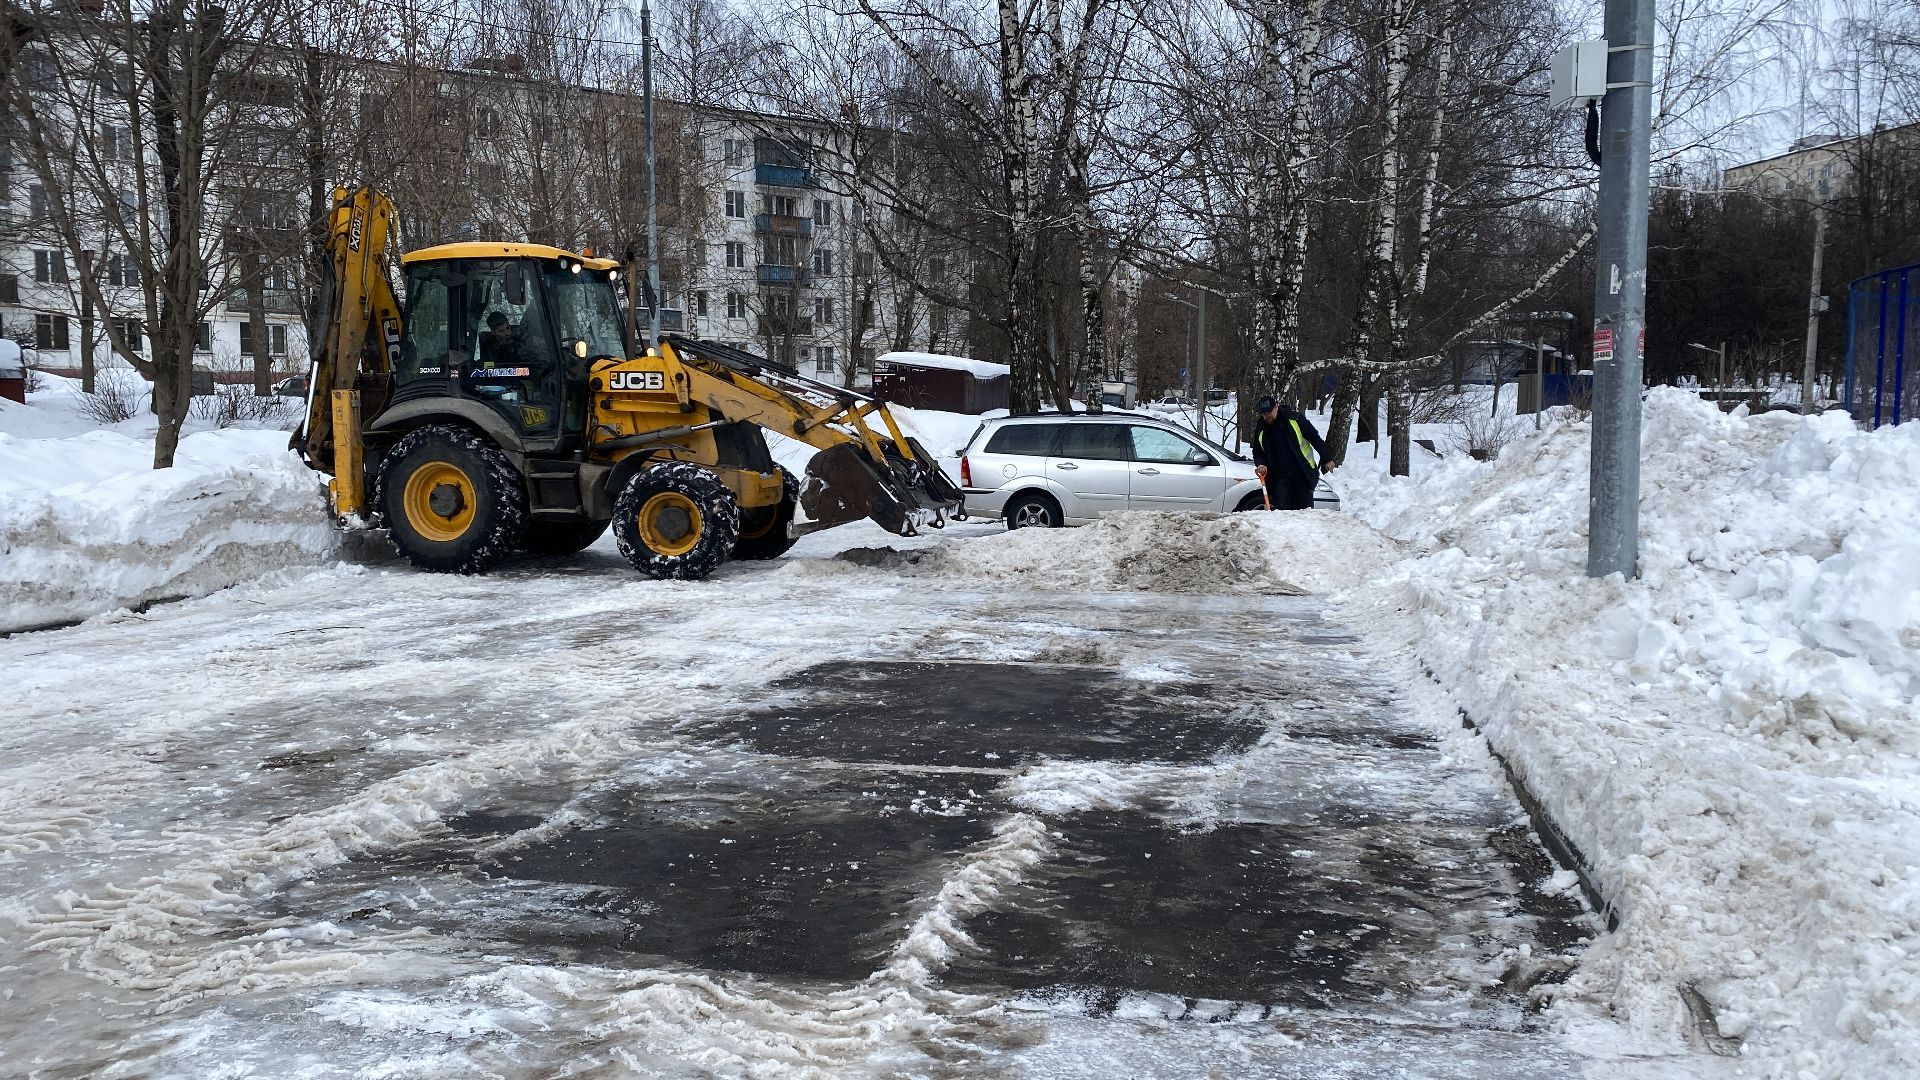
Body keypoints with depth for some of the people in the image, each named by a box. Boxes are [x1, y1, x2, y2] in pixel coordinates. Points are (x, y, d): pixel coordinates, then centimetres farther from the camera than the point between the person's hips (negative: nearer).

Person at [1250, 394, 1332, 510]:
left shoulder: (1295, 419, -7)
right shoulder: (1260, 430, 4)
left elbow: (1315, 438, -1)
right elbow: (1258, 453, 15)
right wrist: (1261, 465, -7)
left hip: (1303, 474, -2)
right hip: (1280, 477, 2)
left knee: (1305, 508, 2)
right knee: (1281, 509, -6)